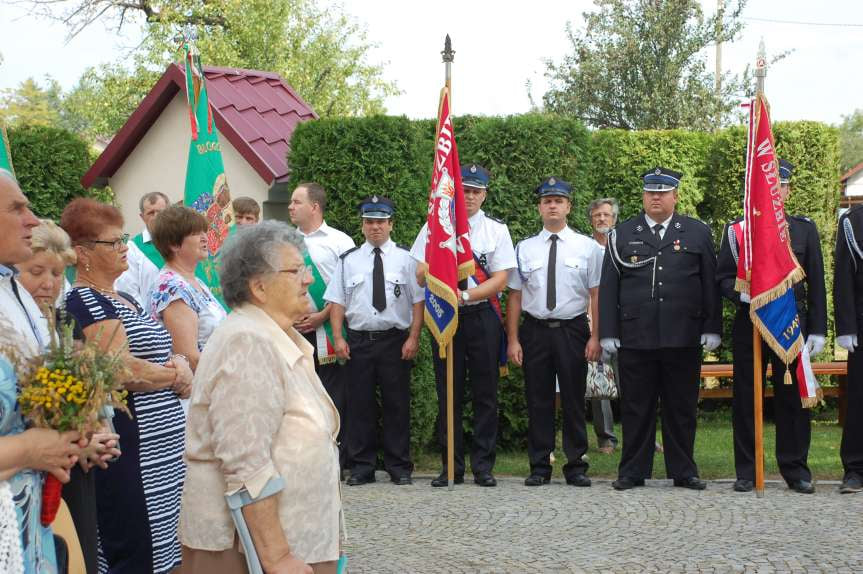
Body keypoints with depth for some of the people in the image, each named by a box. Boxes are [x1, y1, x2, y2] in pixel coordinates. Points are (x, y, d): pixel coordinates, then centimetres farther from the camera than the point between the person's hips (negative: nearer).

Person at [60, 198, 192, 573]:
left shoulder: (124, 299, 18)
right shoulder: (86, 302, -11)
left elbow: (155, 356, 22)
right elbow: (124, 371, -21)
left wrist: (178, 368, -2)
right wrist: (177, 377, -5)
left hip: (162, 449, 10)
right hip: (129, 451, -10)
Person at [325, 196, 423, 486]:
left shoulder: (405, 258, 3)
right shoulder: (349, 260, 9)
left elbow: (418, 301, 0)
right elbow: (337, 301, 7)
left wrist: (413, 337, -8)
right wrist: (338, 339, -2)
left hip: (395, 340, -1)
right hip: (359, 340, 2)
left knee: (397, 404, 3)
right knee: (360, 404, 5)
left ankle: (399, 467, 12)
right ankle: (362, 467, 13)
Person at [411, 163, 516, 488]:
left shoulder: (496, 230, 6)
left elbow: (500, 280, -2)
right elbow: (421, 275, 2)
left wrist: (465, 295, -16)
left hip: (483, 317, 0)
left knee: (485, 394, 2)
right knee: (448, 394, 4)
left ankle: (483, 467, 9)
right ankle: (451, 467, 11)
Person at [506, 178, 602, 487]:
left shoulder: (587, 247, 2)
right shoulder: (524, 248, 6)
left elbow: (596, 295, -1)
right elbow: (515, 296, 5)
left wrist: (595, 337, -8)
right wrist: (513, 340, 0)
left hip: (573, 330, -1)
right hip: (535, 331, 1)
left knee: (574, 400, 5)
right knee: (538, 401, 6)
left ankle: (576, 467, 15)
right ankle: (539, 467, 14)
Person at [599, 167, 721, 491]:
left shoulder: (698, 233, 9)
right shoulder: (622, 235, 8)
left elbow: (710, 285, 7)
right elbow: (608, 287, 6)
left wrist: (711, 329, 0)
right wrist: (608, 333, 0)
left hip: (683, 339, 0)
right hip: (635, 339, 0)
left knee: (682, 408, 6)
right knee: (635, 407, 4)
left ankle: (683, 472, 16)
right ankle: (633, 472, 12)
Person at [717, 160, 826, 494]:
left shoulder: (804, 229, 8)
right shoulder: (736, 230, 6)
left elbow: (816, 284, 8)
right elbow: (723, 278, 6)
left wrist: (817, 330, 2)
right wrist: (742, 293, -16)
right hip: (748, 325, 0)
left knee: (793, 398, 3)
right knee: (746, 399, 3)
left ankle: (795, 470, 13)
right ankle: (746, 471, 11)